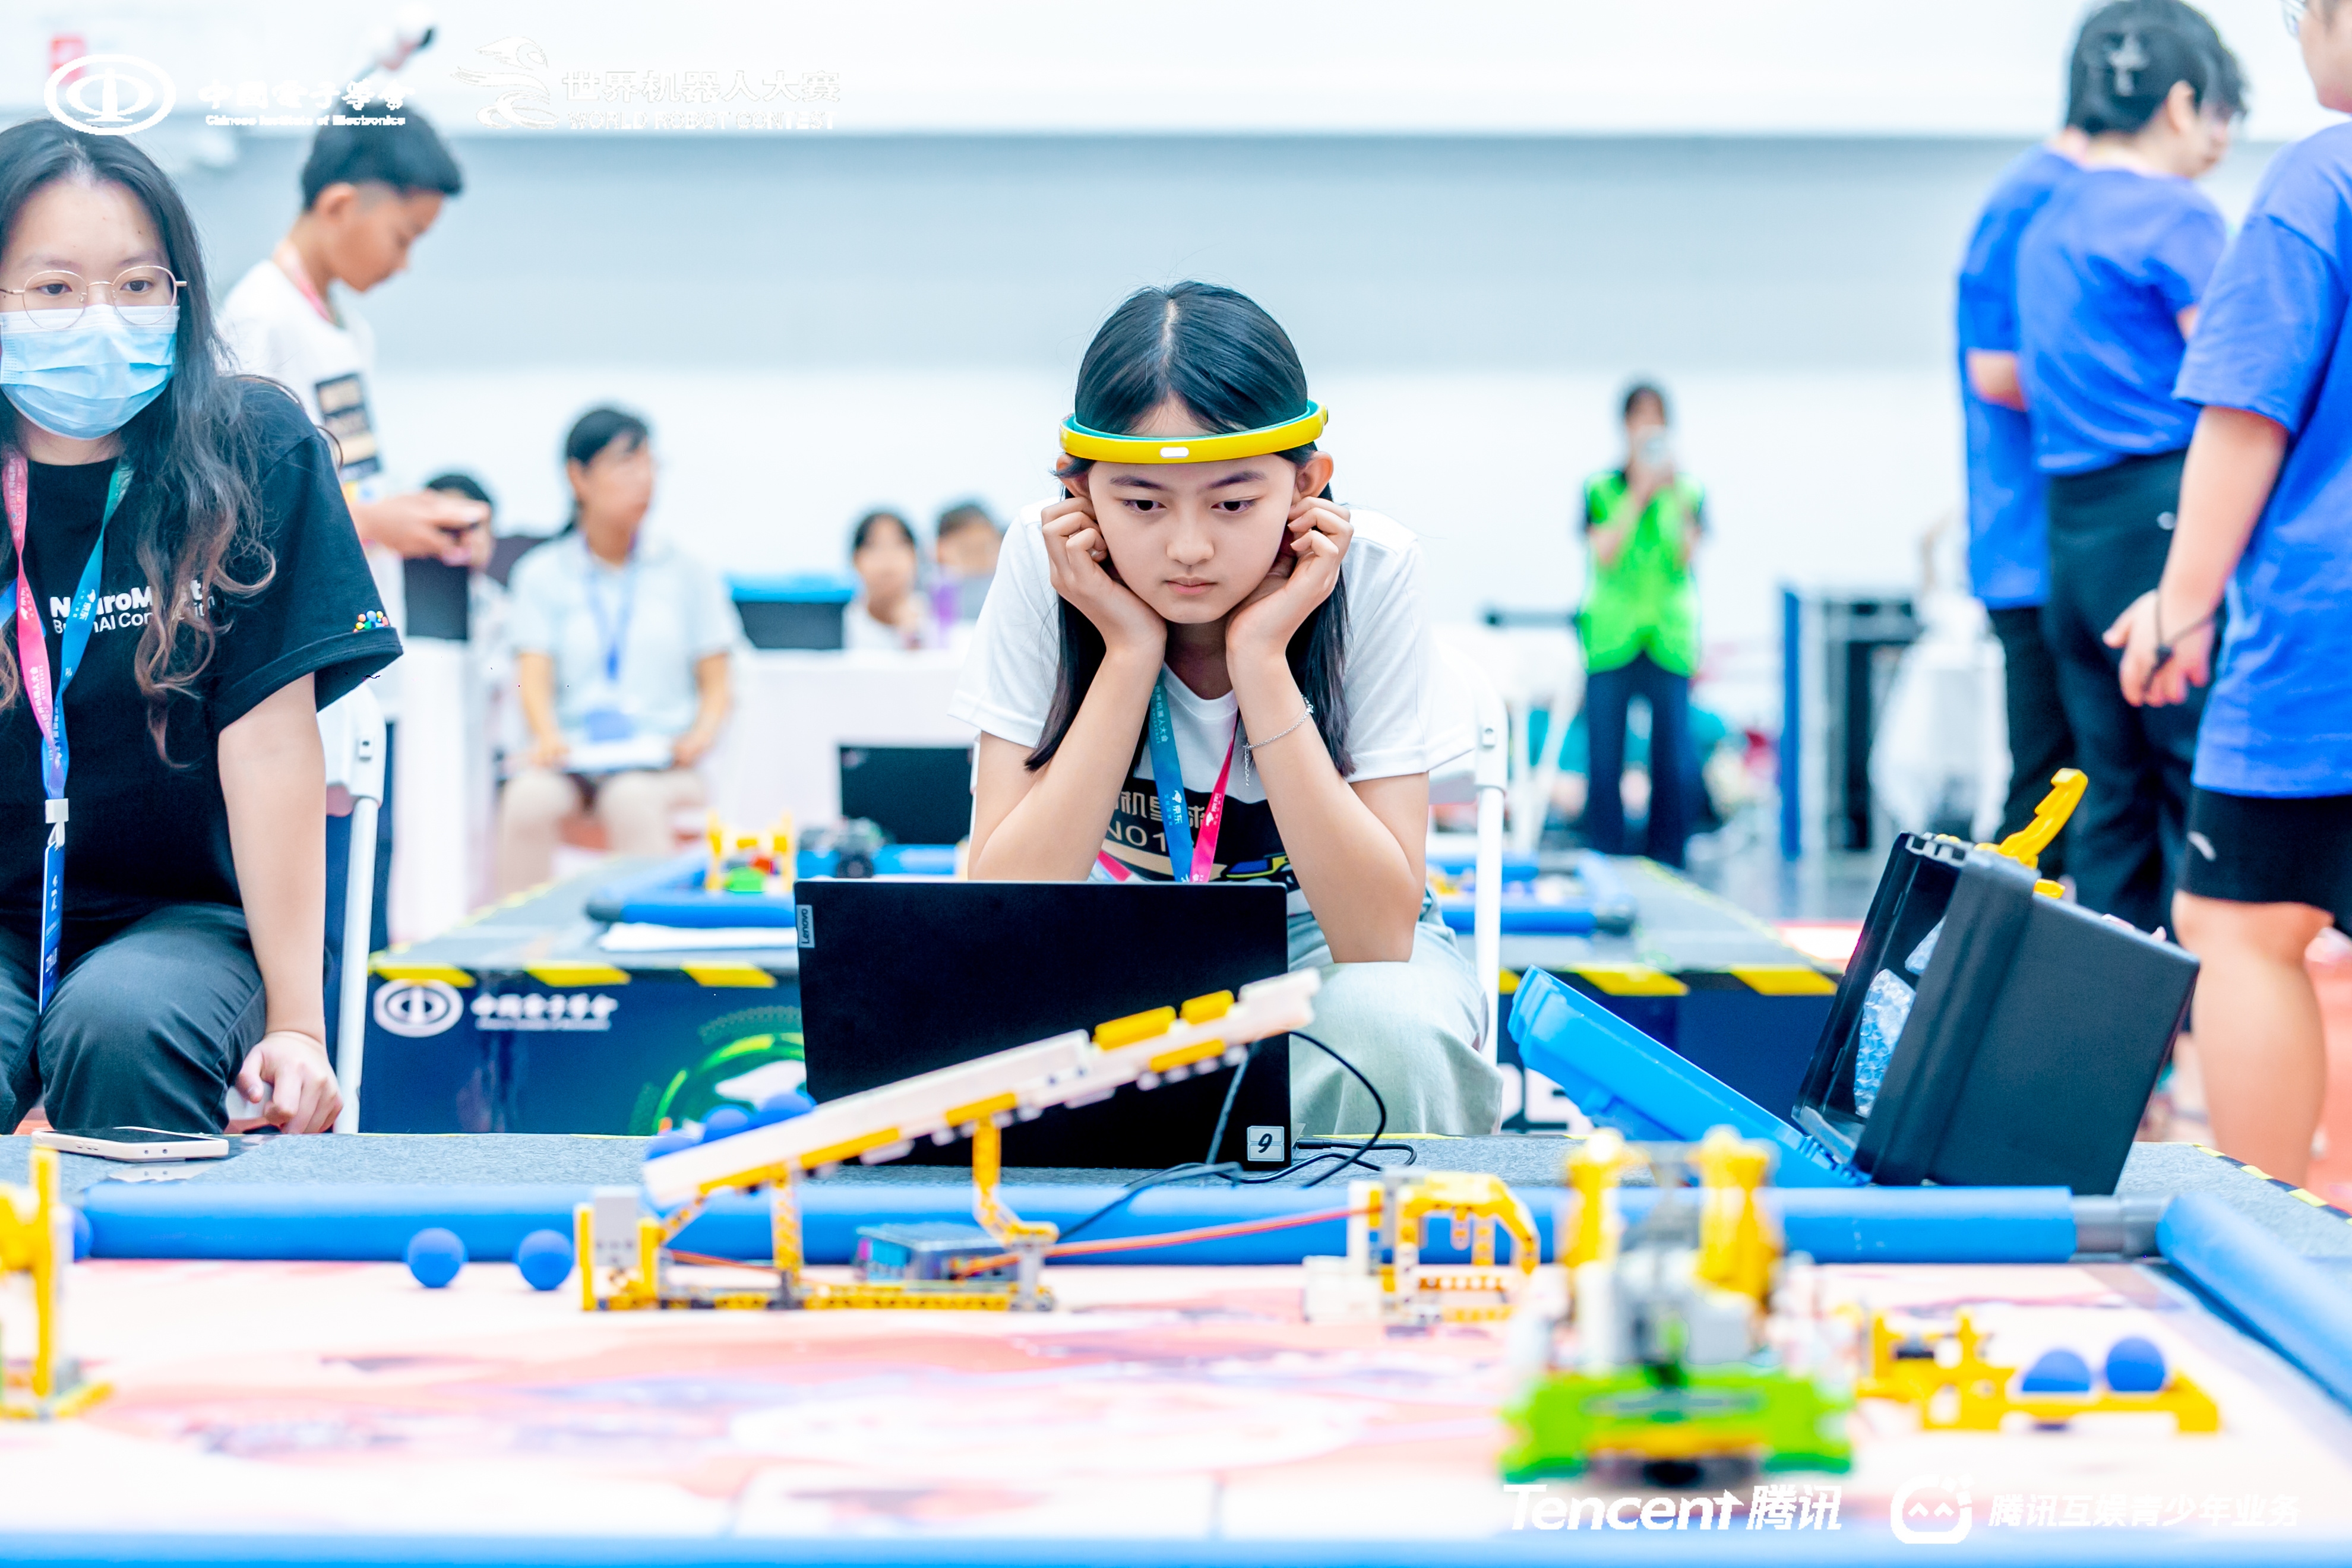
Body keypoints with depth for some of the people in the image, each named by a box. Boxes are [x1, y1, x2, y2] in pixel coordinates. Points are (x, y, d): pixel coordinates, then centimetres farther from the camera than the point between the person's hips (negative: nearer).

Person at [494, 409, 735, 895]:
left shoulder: (688, 575, 14)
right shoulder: (541, 574, 13)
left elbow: (715, 684, 11)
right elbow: (534, 676, 0)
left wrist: (704, 731, -12)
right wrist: (547, 734, -22)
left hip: (659, 763, 0)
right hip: (571, 756, 0)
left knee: (631, 801, -36)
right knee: (527, 799, -34)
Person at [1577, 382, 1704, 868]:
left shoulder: (1689, 490, 9)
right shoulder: (1601, 488, 6)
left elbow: (1685, 557, -4)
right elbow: (1603, 554, -7)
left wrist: (1677, 495, -13)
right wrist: (1639, 496, -12)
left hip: (1669, 640, 1)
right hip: (1611, 638, -1)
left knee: (1673, 763, -3)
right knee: (1604, 760, -3)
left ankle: (1665, 868, 4)